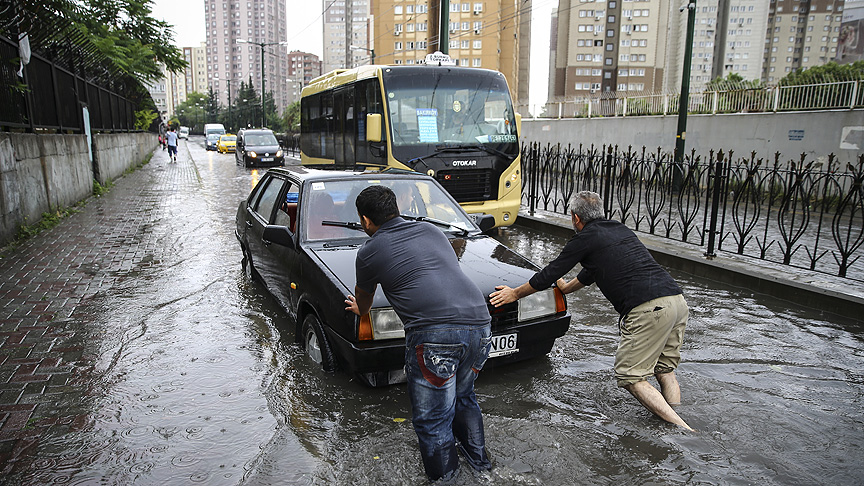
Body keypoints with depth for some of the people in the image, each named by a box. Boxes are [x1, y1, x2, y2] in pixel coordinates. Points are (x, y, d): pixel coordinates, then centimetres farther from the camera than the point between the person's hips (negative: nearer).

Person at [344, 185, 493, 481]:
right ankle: (477, 457, 44)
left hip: (435, 333, -7)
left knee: (432, 420, 9)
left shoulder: (370, 251, 9)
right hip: (480, 326, 7)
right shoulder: (431, 231, 23)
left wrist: (360, 310, 51)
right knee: (463, 397, 29)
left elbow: (363, 300, 28)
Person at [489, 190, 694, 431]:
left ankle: (681, 427, -6)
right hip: (677, 300, 8)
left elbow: (550, 273, 8)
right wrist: (567, 287, 55)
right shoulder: (620, 229, 25)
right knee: (664, 370, 20)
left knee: (630, 376, 2)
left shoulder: (585, 238, 1)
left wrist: (514, 294, 22)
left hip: (648, 309, -8)